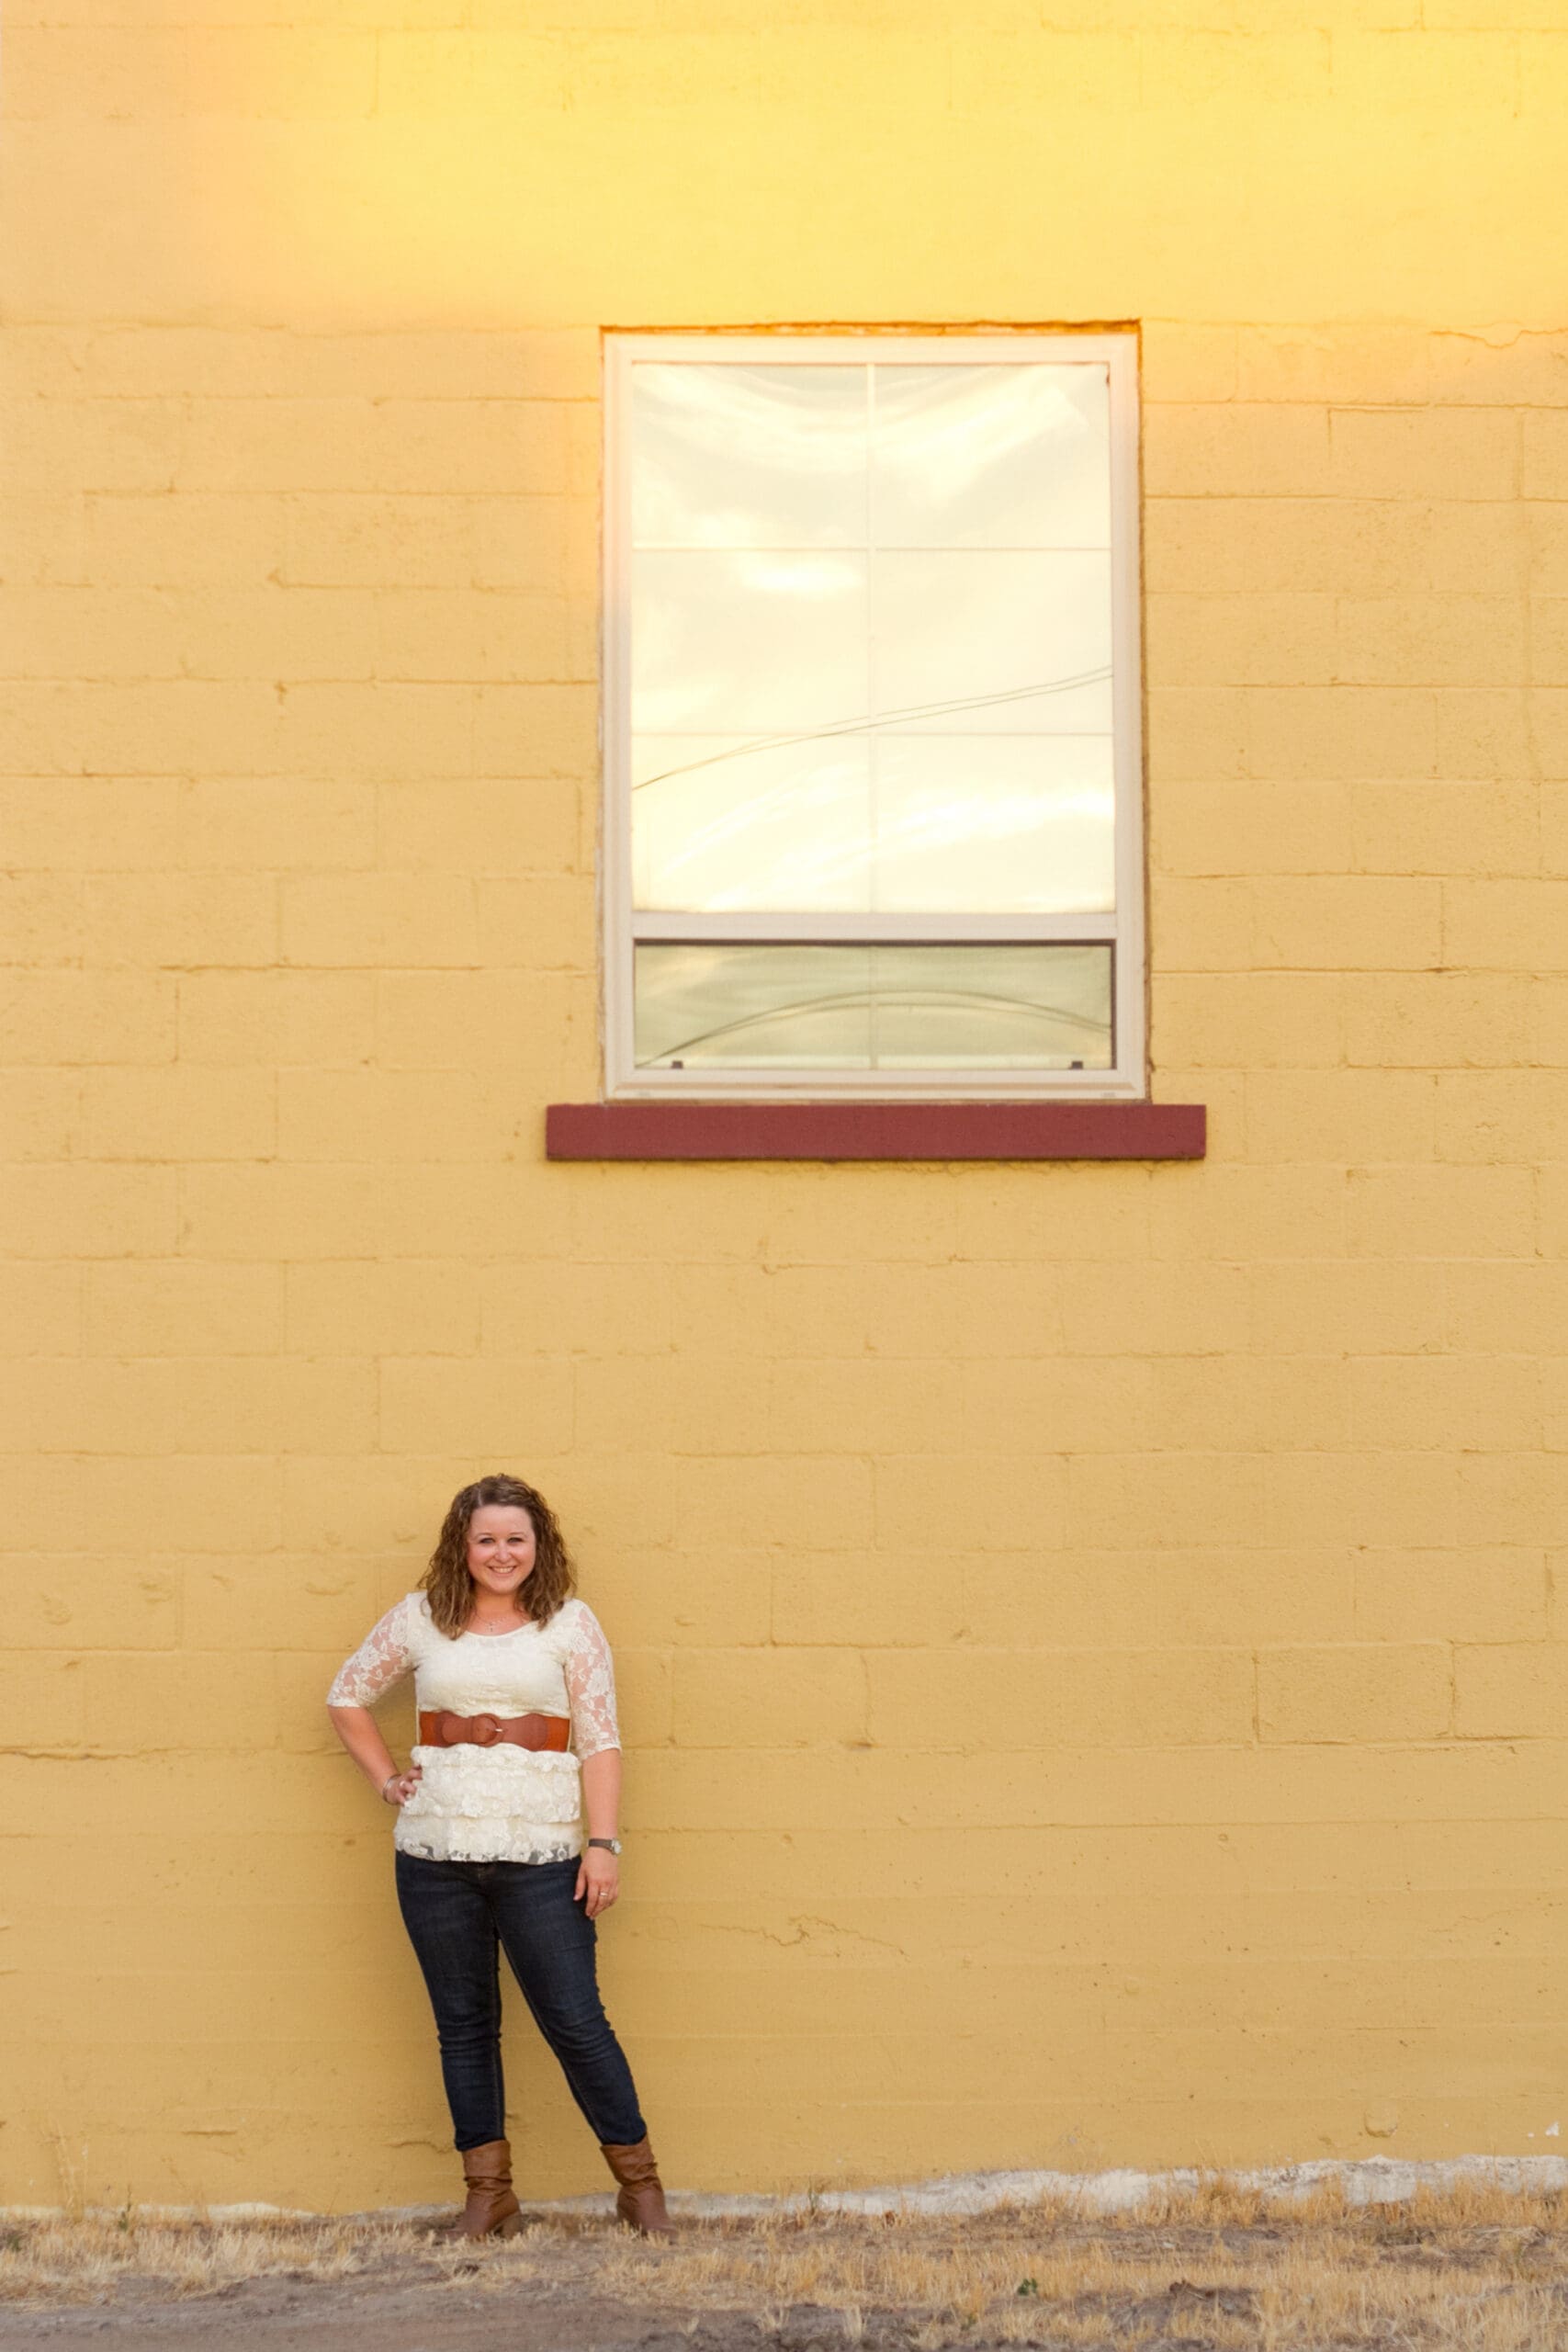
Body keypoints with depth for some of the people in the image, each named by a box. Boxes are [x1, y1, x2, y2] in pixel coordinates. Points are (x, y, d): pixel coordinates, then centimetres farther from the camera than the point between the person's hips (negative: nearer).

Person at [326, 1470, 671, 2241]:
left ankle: (640, 2185, 11)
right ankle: (488, 2197, 17)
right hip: (436, 1857, 2)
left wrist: (603, 1842, -8)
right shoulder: (419, 1619, 7)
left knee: (575, 2023, -3)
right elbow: (347, 1697, 19)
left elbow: (600, 1742, 0)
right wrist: (386, 1779, 9)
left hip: (539, 1856, -2)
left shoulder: (570, 1624, 3)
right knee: (463, 2025, 8)